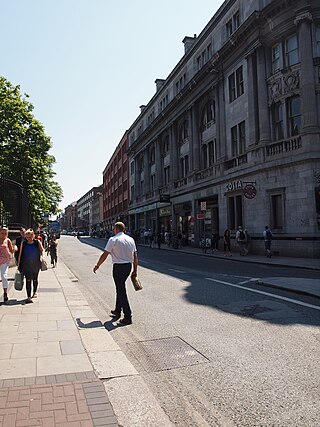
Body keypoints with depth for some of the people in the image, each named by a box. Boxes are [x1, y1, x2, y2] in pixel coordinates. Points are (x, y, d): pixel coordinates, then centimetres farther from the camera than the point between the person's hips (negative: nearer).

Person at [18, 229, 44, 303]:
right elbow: (20, 254, 6)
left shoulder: (37, 242, -1)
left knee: (35, 279, 14)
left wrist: (41, 256, -15)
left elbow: (42, 250, 5)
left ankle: (35, 292, 37)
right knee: (28, 280, -6)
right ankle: (28, 296, -5)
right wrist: (19, 264, 5)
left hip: (35, 264, 0)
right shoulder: (23, 244, 2)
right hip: (26, 264, 0)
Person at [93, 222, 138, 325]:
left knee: (121, 290, -2)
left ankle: (128, 317, -2)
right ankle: (117, 311, 34)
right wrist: (135, 270, 15)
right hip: (128, 266, 7)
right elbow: (135, 256, 8)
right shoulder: (131, 239, 8)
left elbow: (104, 255, -8)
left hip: (118, 267, -7)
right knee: (120, 288, 22)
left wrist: (97, 266, 5)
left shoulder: (113, 239, -9)